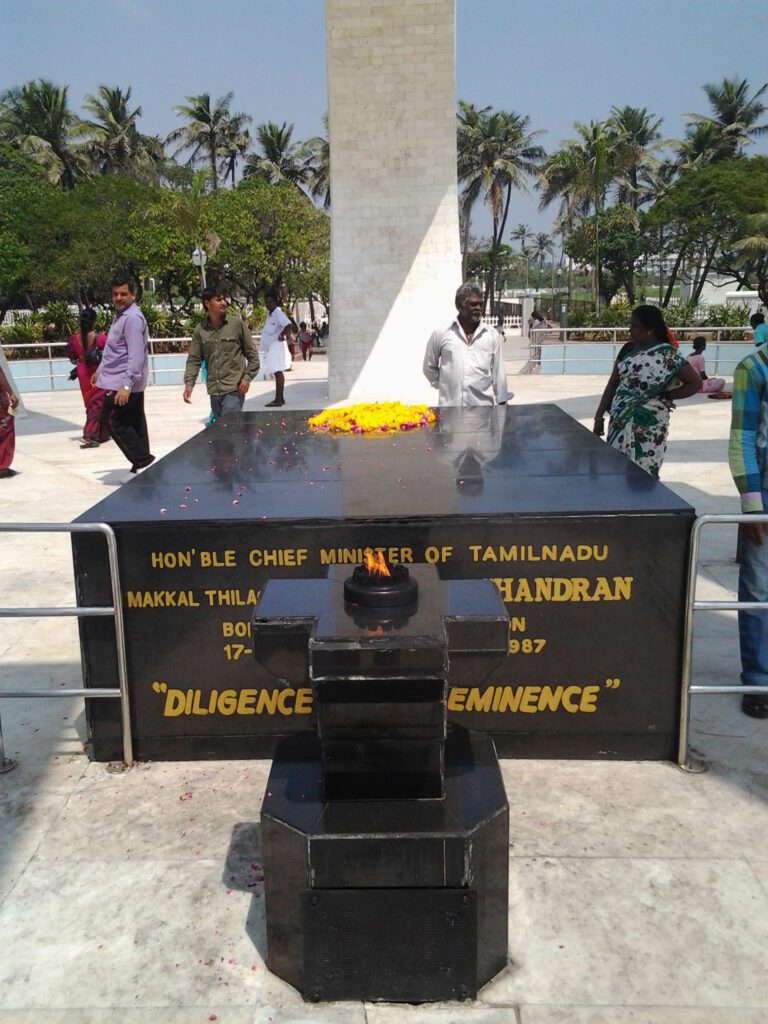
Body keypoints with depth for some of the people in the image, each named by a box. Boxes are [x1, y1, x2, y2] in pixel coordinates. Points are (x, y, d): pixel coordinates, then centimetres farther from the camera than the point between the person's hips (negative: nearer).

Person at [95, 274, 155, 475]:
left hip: (123, 383, -10)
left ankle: (142, 460, -6)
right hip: (131, 383, 10)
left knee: (113, 420, -7)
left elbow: (136, 355, -24)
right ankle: (142, 463, 16)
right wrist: (101, 371, 32)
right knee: (134, 423, 11)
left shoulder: (133, 318, -16)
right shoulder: (121, 315, 16)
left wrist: (126, 385, -29)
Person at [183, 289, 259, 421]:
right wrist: (189, 383, -10)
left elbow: (252, 353, 1)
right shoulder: (200, 330, 5)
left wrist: (247, 378, -8)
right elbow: (194, 359, 4)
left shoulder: (237, 324, -3)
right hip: (214, 390, 4)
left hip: (234, 388, -4)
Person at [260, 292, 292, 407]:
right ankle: (280, 398, 19)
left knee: (278, 371, -11)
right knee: (278, 372, 13)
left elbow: (288, 324, -31)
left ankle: (278, 399, -13)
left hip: (276, 345, -10)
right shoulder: (269, 313, 14)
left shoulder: (278, 313, -15)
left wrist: (282, 335, -20)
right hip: (270, 347, 10)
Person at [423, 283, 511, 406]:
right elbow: (429, 367, 14)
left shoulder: (492, 335, 6)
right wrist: (443, 386, 7)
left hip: (483, 407, 1)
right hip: (450, 409, -1)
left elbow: (498, 372, 9)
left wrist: (501, 403, 8)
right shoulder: (441, 333, 3)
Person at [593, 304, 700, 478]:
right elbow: (613, 383, 10)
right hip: (620, 421, 5)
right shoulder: (628, 349, 6)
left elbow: (695, 382, -6)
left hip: (648, 426, -5)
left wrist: (667, 396, -6)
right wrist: (599, 417, 7)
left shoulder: (667, 355, -10)